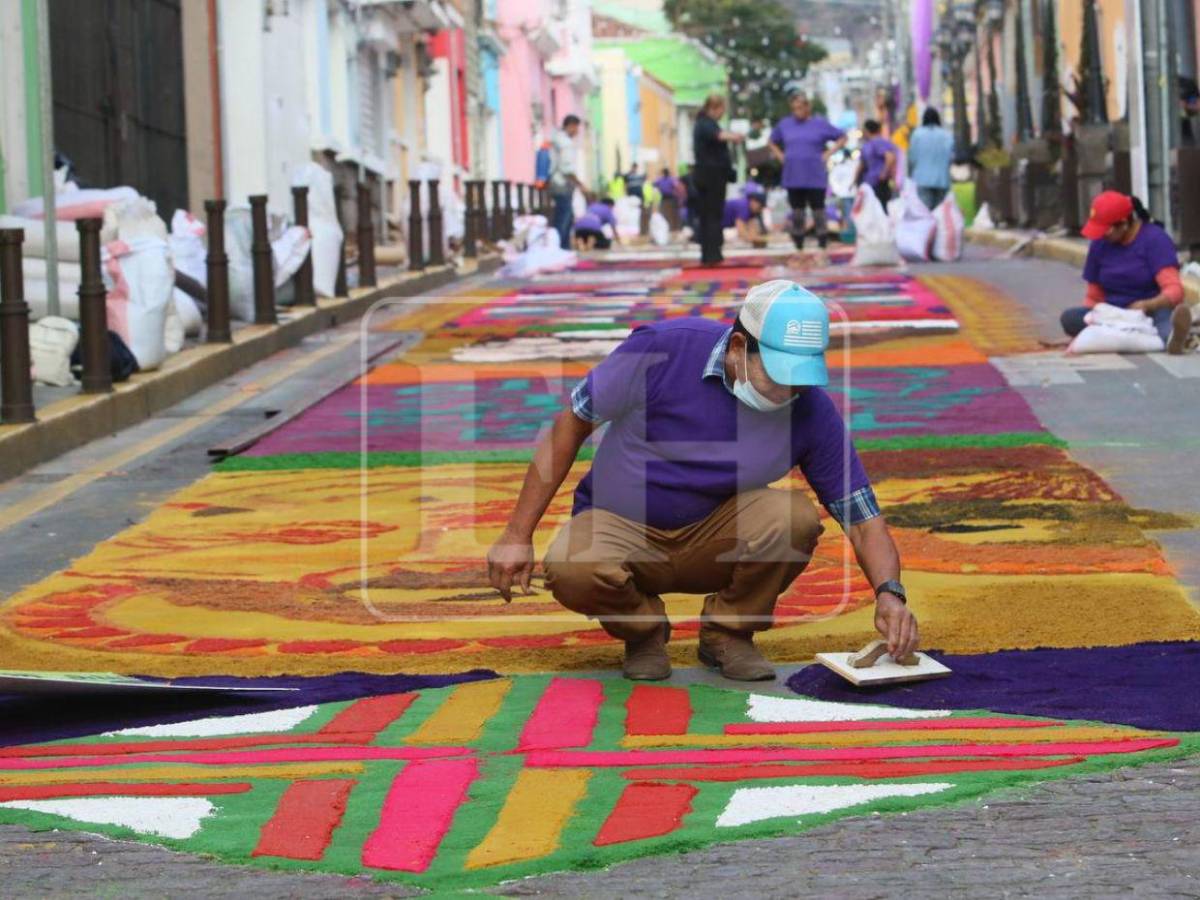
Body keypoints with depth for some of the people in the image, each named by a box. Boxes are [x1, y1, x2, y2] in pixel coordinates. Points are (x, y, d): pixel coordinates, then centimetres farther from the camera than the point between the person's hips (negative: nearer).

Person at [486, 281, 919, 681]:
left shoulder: (812, 410, -15)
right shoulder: (663, 348, -22)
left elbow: (862, 517, -9)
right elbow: (572, 424, -11)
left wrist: (889, 593, -30)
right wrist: (517, 536, -12)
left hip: (714, 544, 1)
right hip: (620, 528, -1)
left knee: (796, 517, -29)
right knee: (572, 570, -36)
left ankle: (727, 632, -1)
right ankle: (642, 629, 1)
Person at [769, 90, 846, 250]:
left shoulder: (820, 123, 0)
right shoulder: (784, 124, 8)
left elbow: (842, 138, 5)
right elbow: (773, 143, 24)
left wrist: (827, 154, -4)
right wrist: (781, 157, 8)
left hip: (815, 178, -3)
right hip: (793, 178, 3)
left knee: (818, 212, -3)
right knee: (797, 213, 6)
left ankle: (823, 247, 1)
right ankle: (799, 247, 12)